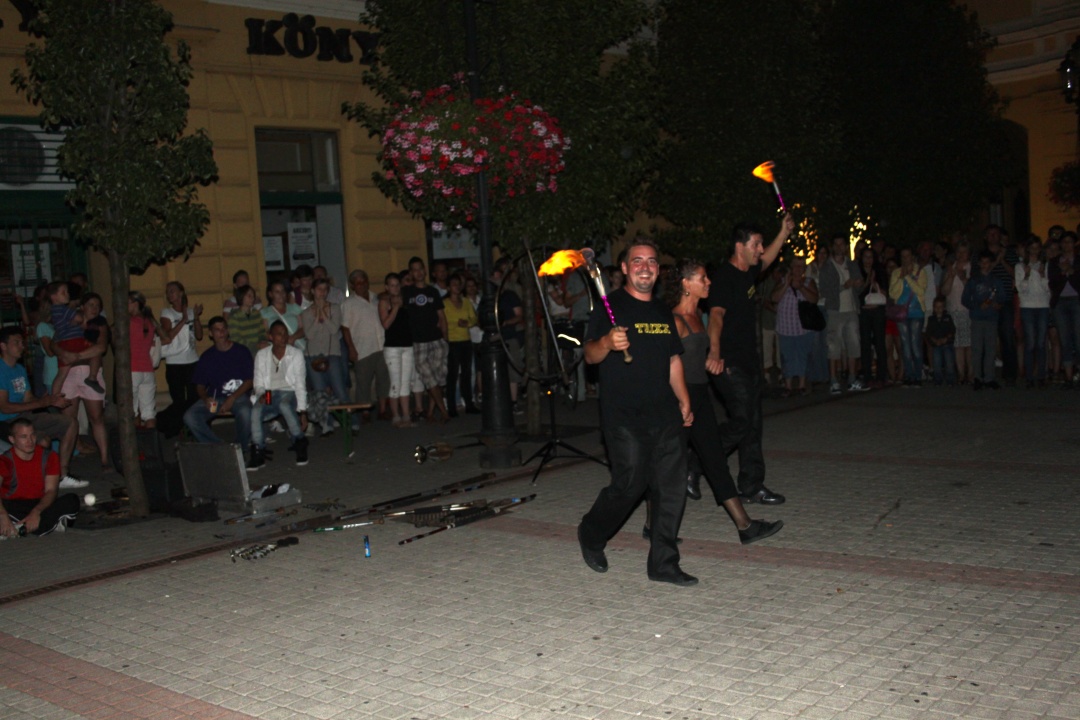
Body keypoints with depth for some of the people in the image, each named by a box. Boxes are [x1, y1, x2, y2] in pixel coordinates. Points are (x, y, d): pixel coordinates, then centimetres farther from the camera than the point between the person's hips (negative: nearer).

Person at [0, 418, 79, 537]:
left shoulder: (49, 457, 0)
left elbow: (51, 490, -10)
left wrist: (36, 512, -32)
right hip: (14, 508, -3)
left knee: (72, 500, -26)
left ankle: (20, 528, -33)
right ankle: (53, 522, -32)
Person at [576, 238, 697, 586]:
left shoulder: (663, 312, 20)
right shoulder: (611, 306, -2)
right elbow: (590, 354, -12)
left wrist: (683, 399, 16)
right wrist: (607, 342, -33)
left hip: (664, 415, 6)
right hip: (624, 416, -6)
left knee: (672, 486, 1)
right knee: (630, 484, -8)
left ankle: (663, 563, 11)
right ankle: (591, 534, 19)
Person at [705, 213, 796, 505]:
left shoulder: (747, 272, 11)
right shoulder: (724, 276, -16)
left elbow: (767, 259, 37)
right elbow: (716, 315, -32)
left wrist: (784, 233, 28)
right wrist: (714, 352, -46)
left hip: (749, 360, 9)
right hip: (728, 364, -9)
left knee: (752, 424, 10)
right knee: (742, 420, -15)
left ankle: (751, 487, 16)